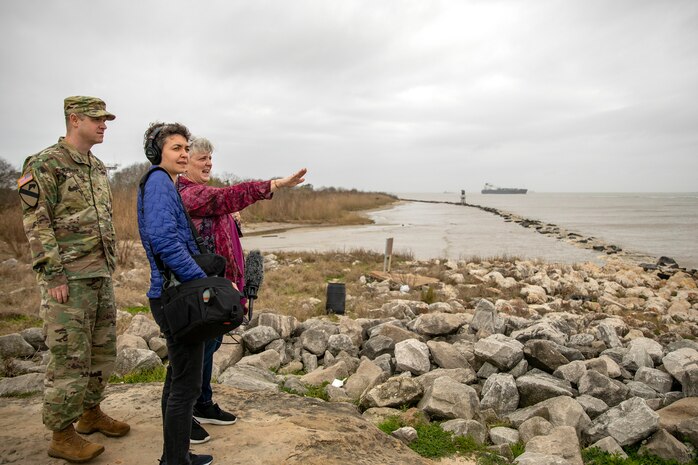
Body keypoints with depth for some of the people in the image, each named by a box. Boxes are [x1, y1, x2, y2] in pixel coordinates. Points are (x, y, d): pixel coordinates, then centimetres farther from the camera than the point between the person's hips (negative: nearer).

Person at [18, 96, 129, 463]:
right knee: (70, 356, -3)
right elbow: (36, 224, -14)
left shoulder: (97, 167, 15)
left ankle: (91, 412, 31)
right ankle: (62, 435, 11)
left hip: (101, 275, 8)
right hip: (68, 277, -8)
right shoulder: (45, 164, -9)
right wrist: (53, 274, -18)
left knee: (103, 350, 15)